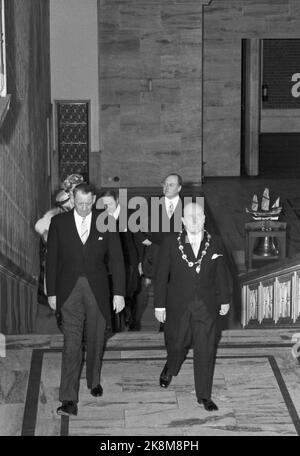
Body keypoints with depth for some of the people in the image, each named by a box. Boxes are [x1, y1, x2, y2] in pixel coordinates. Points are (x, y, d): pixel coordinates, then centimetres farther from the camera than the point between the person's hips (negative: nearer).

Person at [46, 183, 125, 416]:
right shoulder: (59, 222, -1)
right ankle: (69, 399, -10)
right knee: (72, 344, -8)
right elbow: (52, 259, 4)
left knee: (96, 340, 14)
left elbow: (117, 259, 0)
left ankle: (94, 381, 38)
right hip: (69, 290, -1)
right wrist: (52, 292, 3)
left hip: (97, 290, 1)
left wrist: (119, 292, -5)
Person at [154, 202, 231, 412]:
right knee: (177, 343, 14)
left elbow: (222, 274, 7)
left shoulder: (215, 243, -2)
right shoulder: (171, 243, -7)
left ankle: (204, 395, 14)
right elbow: (161, 275, -4)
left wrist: (225, 299, 13)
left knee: (205, 351, 2)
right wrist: (160, 304, -5)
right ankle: (170, 368, 48)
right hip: (178, 306, -1)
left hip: (206, 307, 1)